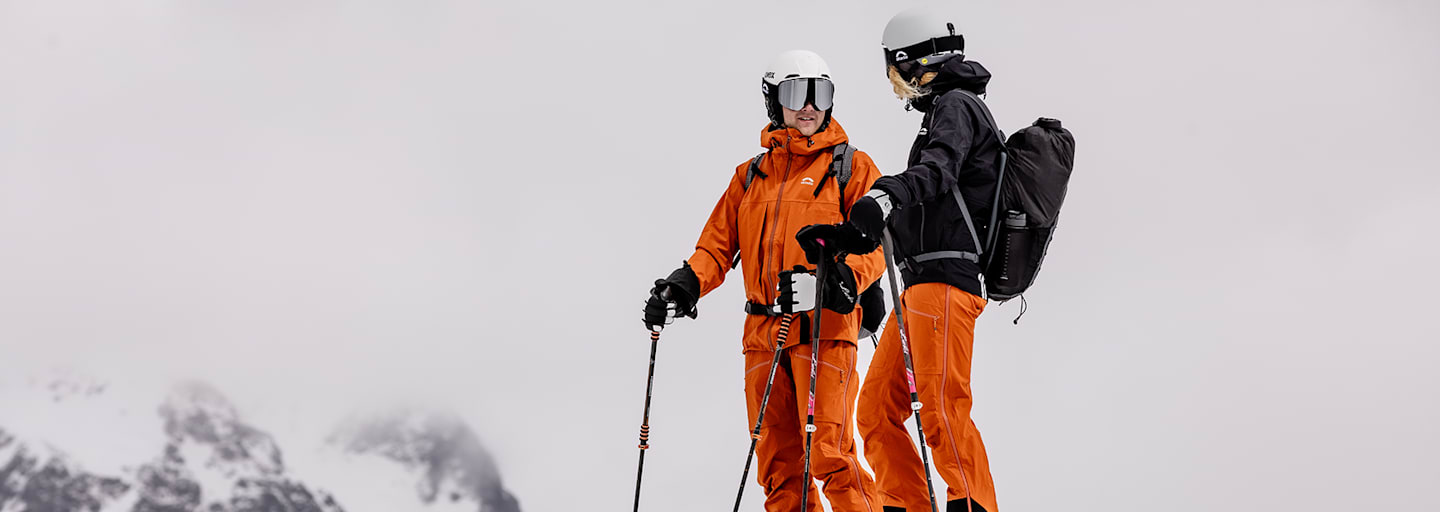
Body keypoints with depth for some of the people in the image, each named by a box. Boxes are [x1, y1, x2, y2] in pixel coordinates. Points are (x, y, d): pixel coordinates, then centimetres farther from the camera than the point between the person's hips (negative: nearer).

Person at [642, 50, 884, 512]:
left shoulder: (851, 167, 9)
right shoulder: (751, 176, 21)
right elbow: (718, 244, 16)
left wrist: (847, 276, -22)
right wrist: (686, 283, -3)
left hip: (824, 325, -4)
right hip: (763, 331, 5)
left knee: (829, 454, -15)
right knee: (778, 464, 4)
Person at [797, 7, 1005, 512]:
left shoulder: (956, 106, -4)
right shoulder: (944, 112, 26)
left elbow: (936, 171, -25)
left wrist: (885, 196, -43)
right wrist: (840, 235, 33)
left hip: (944, 281, -10)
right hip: (919, 289, 10)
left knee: (943, 413, -15)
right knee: (878, 412, 8)